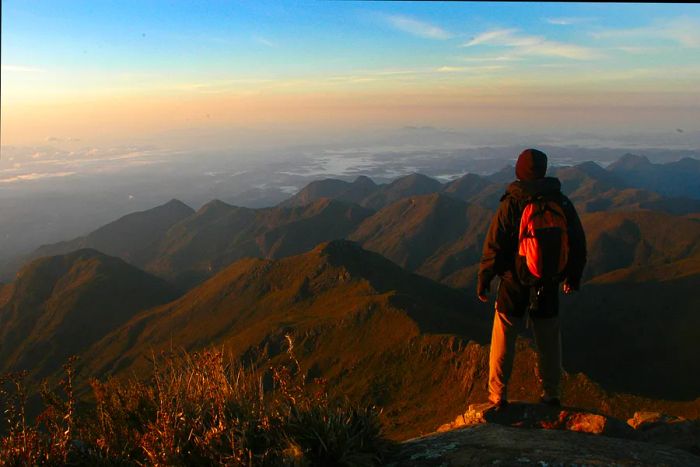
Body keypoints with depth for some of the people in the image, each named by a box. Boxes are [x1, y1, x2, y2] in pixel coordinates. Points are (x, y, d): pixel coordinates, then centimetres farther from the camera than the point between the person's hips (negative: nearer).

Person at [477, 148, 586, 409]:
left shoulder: (511, 204, -14)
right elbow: (578, 244, 8)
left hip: (514, 283, -3)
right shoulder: (562, 203, -1)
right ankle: (552, 396, 27)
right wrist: (572, 277, 22)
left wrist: (483, 280, -2)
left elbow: (494, 247, -13)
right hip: (548, 286, 3)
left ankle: (497, 397, 14)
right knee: (549, 342, 16)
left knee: (503, 341, 8)